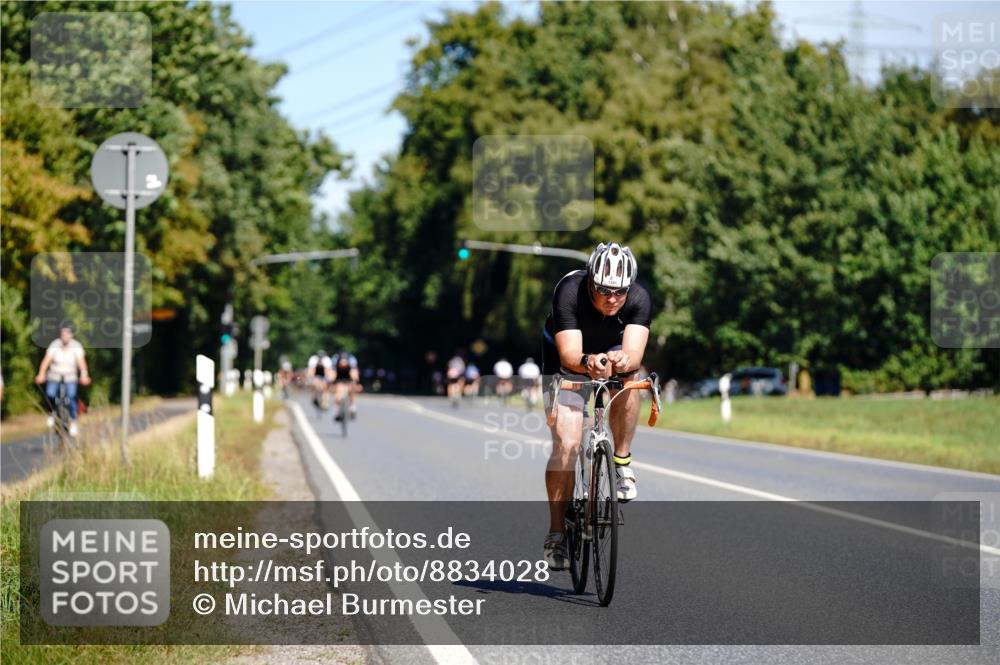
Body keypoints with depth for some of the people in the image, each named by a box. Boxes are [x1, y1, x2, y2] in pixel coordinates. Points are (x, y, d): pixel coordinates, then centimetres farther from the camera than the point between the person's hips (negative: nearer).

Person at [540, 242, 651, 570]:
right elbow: (569, 354, -41)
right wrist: (588, 362, -63)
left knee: (626, 377, -34)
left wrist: (624, 360, -63)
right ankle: (556, 533, -4)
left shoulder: (639, 299, -28)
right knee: (566, 445, -16)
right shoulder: (569, 292, -34)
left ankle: (622, 461, -13)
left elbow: (634, 353, -40)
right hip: (567, 361, -2)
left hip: (612, 350, 2)